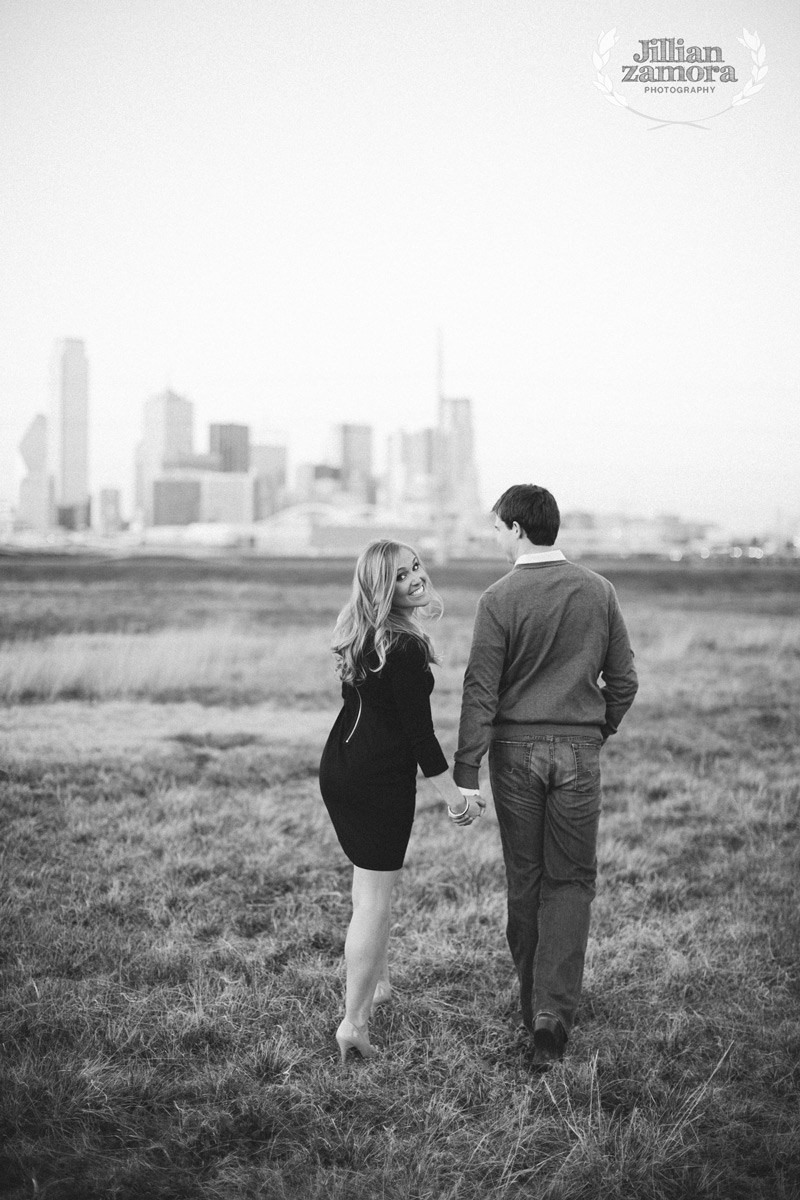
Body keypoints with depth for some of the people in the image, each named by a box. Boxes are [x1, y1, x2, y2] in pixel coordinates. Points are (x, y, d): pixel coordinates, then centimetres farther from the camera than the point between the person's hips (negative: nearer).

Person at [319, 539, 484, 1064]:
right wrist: (454, 795, -10)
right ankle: (354, 1022, 2)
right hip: (381, 780, -9)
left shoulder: (359, 636, 7)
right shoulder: (404, 648, -19)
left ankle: (377, 985, 37)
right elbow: (419, 732, -18)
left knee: (372, 883, 23)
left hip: (337, 769, 9)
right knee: (374, 897, -1)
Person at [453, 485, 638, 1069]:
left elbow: (481, 690, -10)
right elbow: (624, 680, 5)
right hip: (579, 749, 1)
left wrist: (465, 774, -8)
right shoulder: (599, 591, 2)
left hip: (515, 748, -1)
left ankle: (534, 1004, 23)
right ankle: (554, 1007, -4)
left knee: (524, 880, 12)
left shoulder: (500, 598, -8)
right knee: (571, 880, 8)